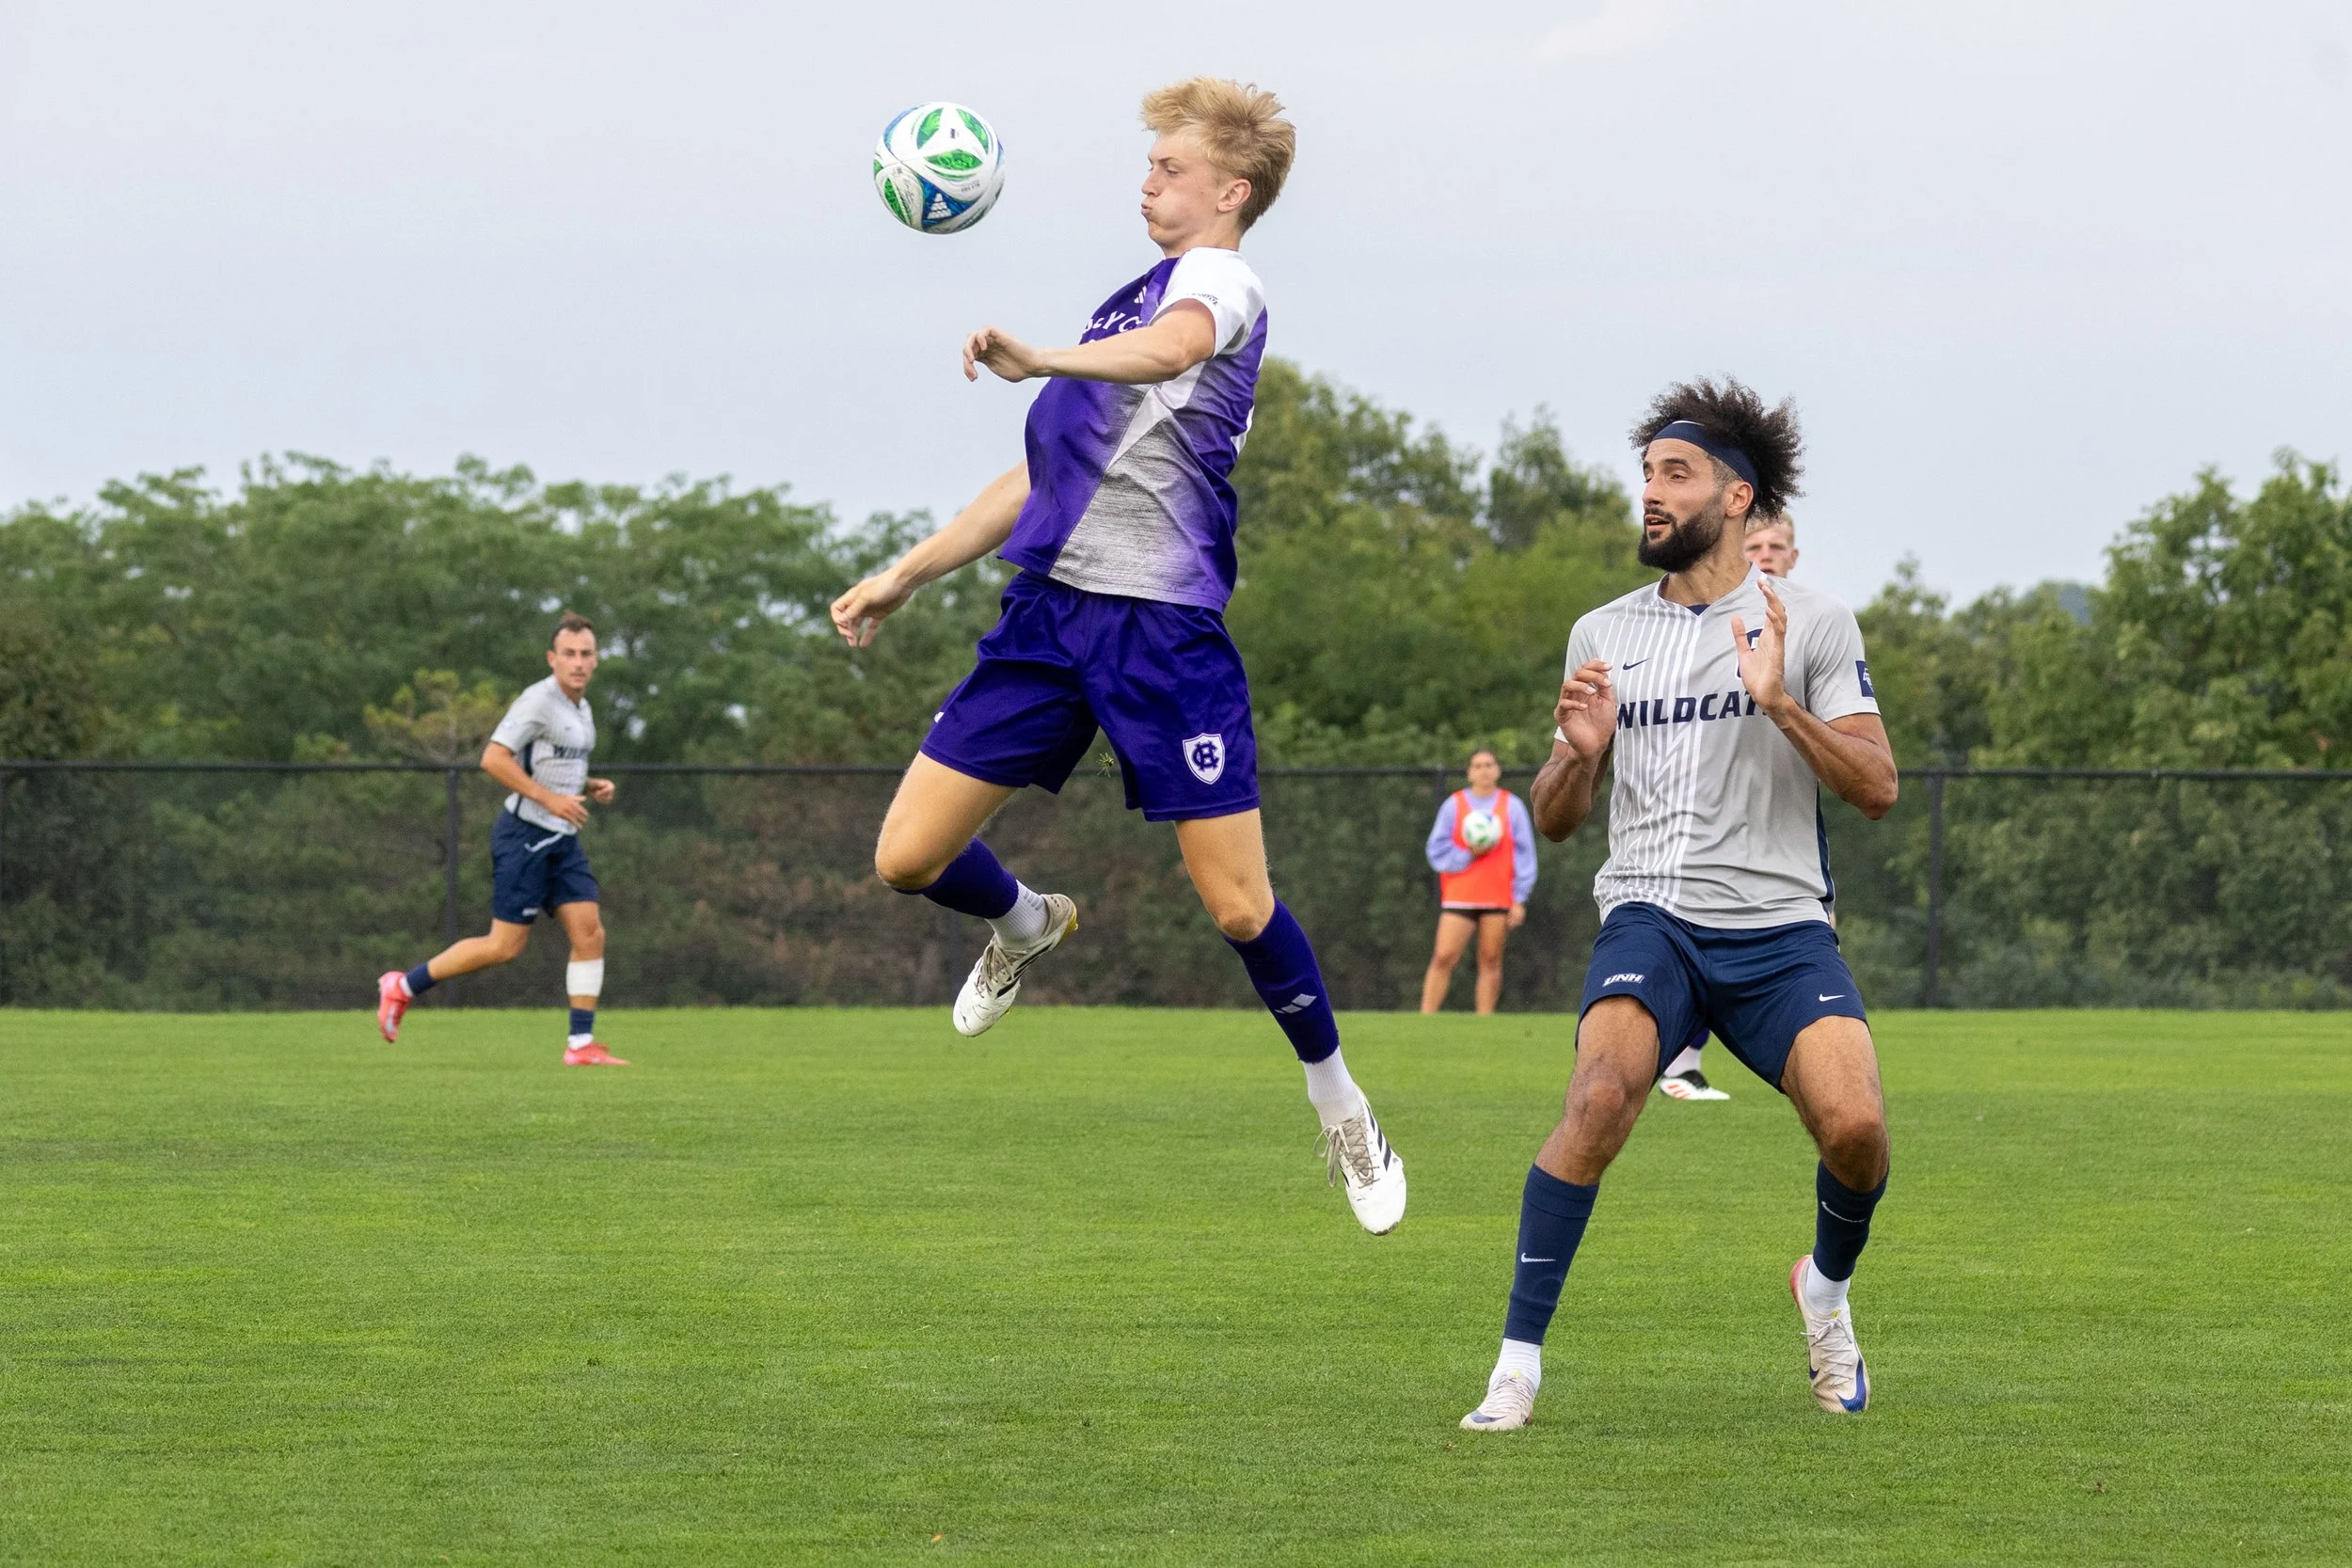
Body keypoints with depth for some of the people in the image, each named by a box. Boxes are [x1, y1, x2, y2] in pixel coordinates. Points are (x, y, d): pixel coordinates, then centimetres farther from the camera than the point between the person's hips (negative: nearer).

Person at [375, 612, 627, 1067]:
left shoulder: (581, 708, 15)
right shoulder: (539, 701, -15)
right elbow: (493, 759, -22)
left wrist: (590, 788, 9)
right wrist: (550, 799, -23)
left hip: (562, 841, 9)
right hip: (525, 836, -9)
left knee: (590, 934, -2)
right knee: (505, 946, -6)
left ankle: (581, 1045, 1)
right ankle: (403, 987, 8)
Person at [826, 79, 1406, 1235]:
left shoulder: (1219, 282, -4)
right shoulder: (1131, 301, 22)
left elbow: (1172, 347, -32)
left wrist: (1039, 360, -51)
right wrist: (905, 575, 27)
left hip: (1163, 624, -7)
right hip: (1050, 612, 7)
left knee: (1238, 904, -7)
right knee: (908, 857, 0)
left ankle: (1342, 1113, 15)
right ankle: (1025, 927, 34)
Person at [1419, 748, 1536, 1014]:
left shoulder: (1512, 806, 7)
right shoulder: (1453, 806, 5)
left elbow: (1524, 854, 7)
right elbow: (1437, 852, 5)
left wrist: (1519, 900, 1)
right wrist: (1469, 855, -12)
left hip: (1499, 899, 1)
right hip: (1459, 897, -1)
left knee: (1491, 961, 0)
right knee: (1444, 958, -9)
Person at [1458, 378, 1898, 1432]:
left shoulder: (1812, 623, 6)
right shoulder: (1602, 634, 14)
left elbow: (1877, 790, -2)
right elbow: (1554, 820, 18)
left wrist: (1780, 703, -15)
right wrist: (1577, 752, -4)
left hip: (1780, 925, -1)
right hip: (1651, 914, 1)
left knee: (1855, 1126, -22)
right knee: (1602, 1093, -29)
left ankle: (1827, 1287, 14)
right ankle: (1517, 1363, -24)